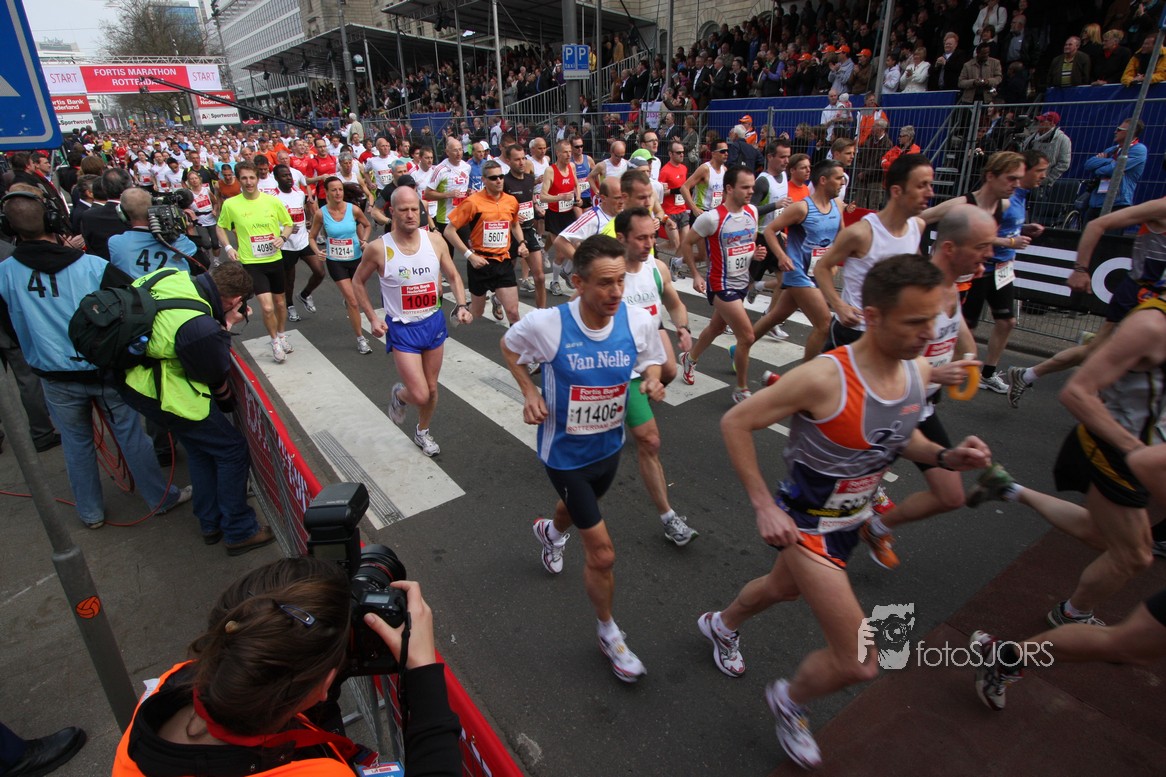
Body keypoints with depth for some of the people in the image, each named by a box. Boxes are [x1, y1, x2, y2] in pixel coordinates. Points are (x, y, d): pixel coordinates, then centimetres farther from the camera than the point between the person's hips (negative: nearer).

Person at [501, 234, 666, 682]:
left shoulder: (638, 321, -18)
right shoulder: (547, 324, -26)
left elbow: (652, 360, 2)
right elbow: (509, 345, -3)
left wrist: (652, 381, -21)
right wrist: (529, 392, -16)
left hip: (609, 445, 5)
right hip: (565, 454, -4)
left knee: (579, 506, 34)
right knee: (602, 554, -2)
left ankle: (551, 531, 72)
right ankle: (609, 635, 26)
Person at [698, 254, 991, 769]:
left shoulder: (919, 371, -9)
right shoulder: (824, 378, -33)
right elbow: (735, 422, -24)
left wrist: (944, 457, -10)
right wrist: (763, 506, -24)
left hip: (852, 517, 8)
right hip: (807, 523, -7)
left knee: (783, 588, 32)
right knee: (860, 663, -6)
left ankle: (721, 625, 64)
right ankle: (790, 701, 29)